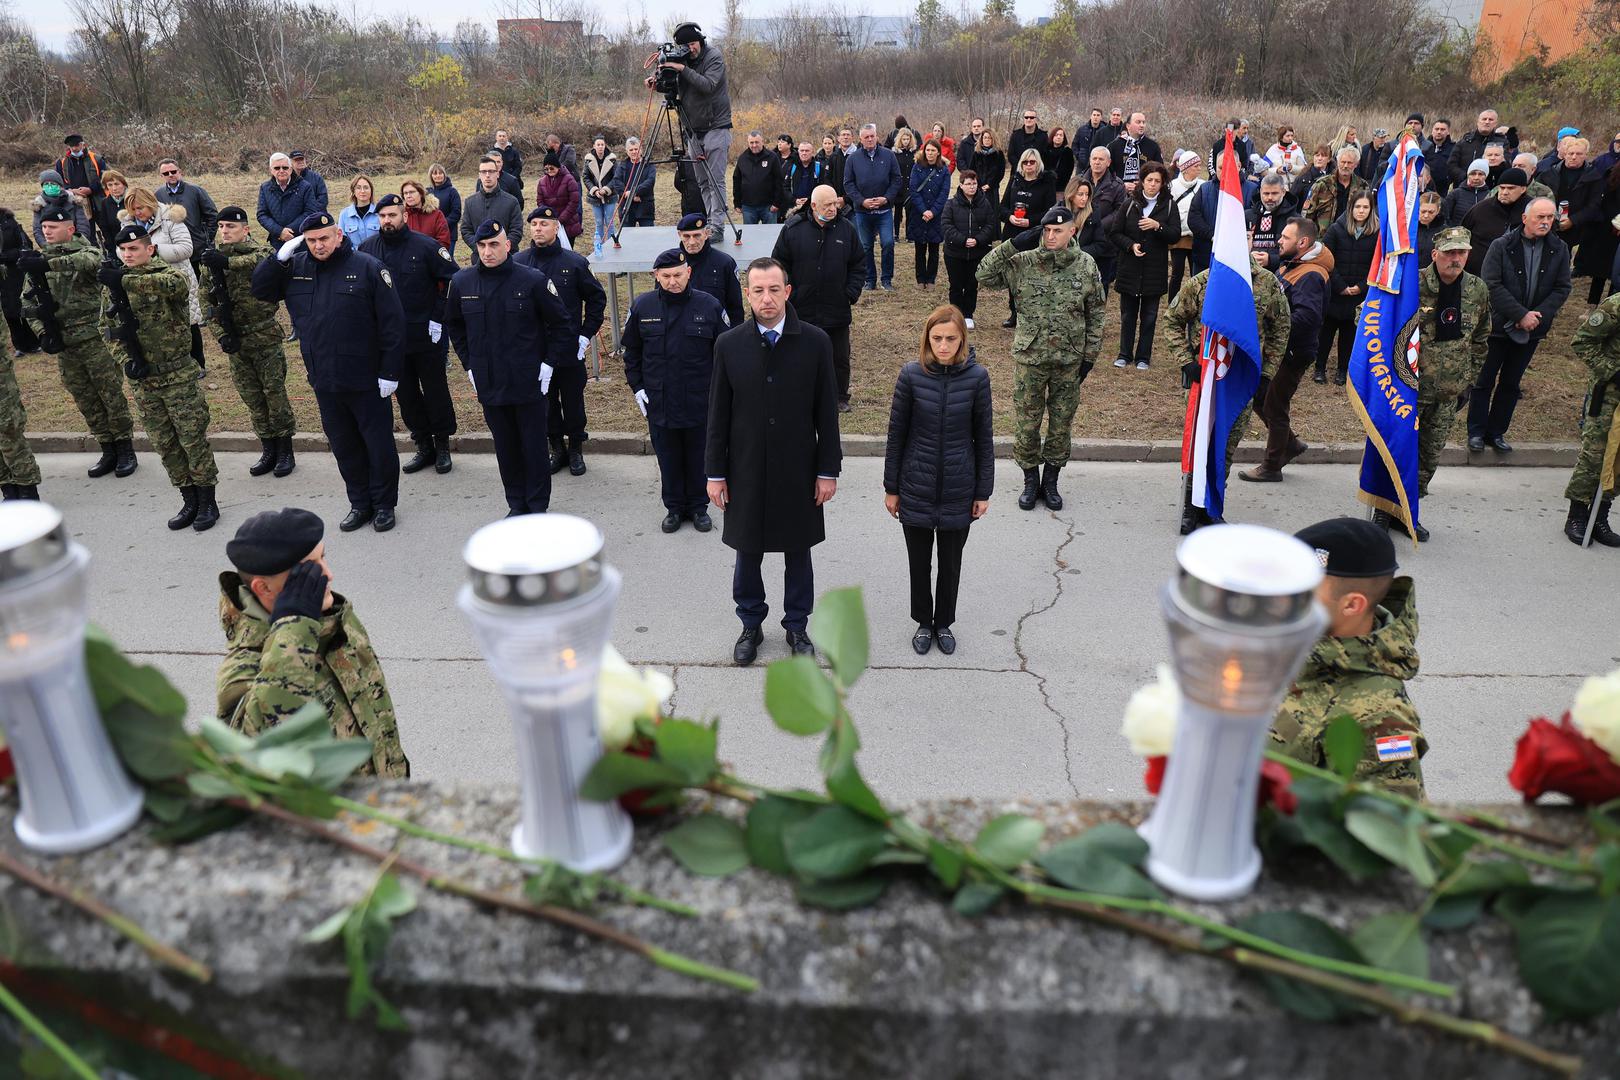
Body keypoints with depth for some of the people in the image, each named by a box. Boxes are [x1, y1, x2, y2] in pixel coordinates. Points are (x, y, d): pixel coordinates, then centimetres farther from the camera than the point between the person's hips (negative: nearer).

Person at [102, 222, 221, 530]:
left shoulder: (167, 274, -7)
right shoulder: (113, 286, 8)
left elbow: (175, 285, -33)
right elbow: (107, 328, 12)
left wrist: (126, 281, -41)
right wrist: (126, 359, -5)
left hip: (178, 375, -5)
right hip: (143, 379, 6)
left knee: (193, 438, -1)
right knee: (164, 444, 10)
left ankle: (207, 502, 10)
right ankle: (189, 501, 21)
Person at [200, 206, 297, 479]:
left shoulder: (259, 251, -7)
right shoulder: (211, 261, 6)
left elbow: (265, 260, -33)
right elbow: (209, 304, 7)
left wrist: (228, 261, -42)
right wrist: (221, 334, -6)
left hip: (265, 337, -5)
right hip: (235, 341, 5)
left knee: (275, 393, 1)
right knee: (252, 398, 10)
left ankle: (285, 452, 12)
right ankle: (268, 451, 21)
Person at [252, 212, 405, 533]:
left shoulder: (367, 268, -9)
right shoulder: (295, 267, 6)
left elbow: (392, 323, -11)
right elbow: (260, 289, 8)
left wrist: (390, 372, -13)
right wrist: (280, 257, -6)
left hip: (366, 381, -5)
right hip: (324, 382, 5)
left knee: (379, 443, 6)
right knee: (344, 446, 15)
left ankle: (384, 504, 21)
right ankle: (359, 503, 28)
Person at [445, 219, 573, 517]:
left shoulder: (533, 280, -9)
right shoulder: (462, 282, 1)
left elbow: (561, 324, -1)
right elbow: (453, 324, 18)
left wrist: (549, 363, -5)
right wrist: (468, 364, 11)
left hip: (529, 383, -3)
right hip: (488, 385, 3)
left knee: (534, 445, 6)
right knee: (505, 447, 12)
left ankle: (538, 506, 19)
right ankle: (516, 504, 26)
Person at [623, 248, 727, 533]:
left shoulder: (709, 306, -7)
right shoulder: (642, 306, -2)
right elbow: (631, 352, 9)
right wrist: (637, 388, 4)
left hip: (699, 403, -1)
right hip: (658, 403, 1)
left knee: (698, 456, 12)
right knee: (668, 458, 12)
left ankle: (698, 506, 28)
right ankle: (674, 507, 28)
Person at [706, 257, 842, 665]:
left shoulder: (815, 342, -6)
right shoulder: (729, 344, -4)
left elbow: (826, 412, -2)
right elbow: (718, 414, 1)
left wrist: (828, 470, -3)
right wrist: (715, 472, 0)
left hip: (798, 470, 0)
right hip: (746, 471, 1)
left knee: (798, 552, 13)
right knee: (747, 552, 12)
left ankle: (797, 625, 31)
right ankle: (750, 625, 32)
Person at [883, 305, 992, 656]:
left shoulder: (976, 377, -9)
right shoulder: (911, 375, -10)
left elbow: (984, 437, -1)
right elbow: (896, 433, -2)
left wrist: (984, 491, 0)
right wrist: (891, 487, 1)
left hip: (958, 489, 0)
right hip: (917, 487, 0)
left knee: (951, 561, 14)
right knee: (919, 560, 13)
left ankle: (944, 622, 34)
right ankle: (923, 621, 34)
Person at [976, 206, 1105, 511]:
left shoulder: (1086, 266, -2)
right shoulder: (1024, 262, -7)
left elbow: (1096, 315, 4)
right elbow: (984, 275, -12)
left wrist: (1090, 356, 2)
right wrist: (1012, 244, -18)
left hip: (1069, 360, 1)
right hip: (1029, 357, -1)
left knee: (1061, 425, 11)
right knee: (1026, 423, 6)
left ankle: (1050, 482, 27)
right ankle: (1030, 480, 24)